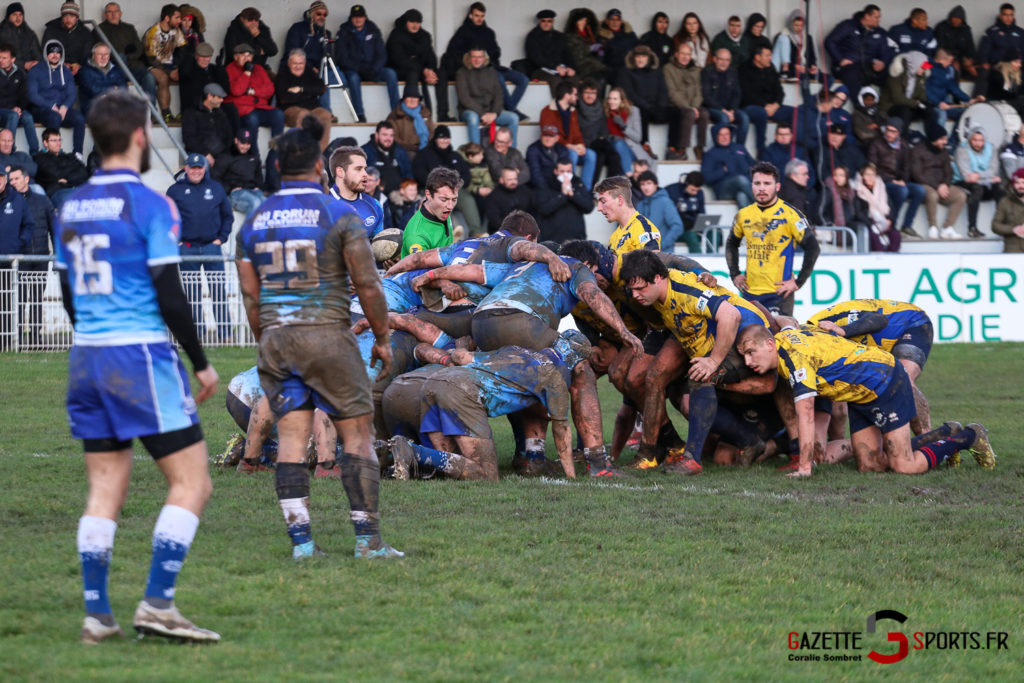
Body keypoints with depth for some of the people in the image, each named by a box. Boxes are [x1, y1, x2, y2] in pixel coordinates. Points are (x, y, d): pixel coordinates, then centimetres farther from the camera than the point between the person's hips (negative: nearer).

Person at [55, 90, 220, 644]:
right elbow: (169, 296, -14)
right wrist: (201, 363, -4)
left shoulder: (72, 208, 10)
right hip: (142, 357, -7)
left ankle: (97, 614, 6)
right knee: (192, 483, -2)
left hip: (86, 358, 7)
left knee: (105, 489, 10)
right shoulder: (150, 206, -11)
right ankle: (157, 604, -9)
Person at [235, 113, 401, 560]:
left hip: (275, 338, 4)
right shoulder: (338, 214, -5)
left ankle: (300, 539, 0)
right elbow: (367, 284, -6)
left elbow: (250, 295, 11)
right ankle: (368, 538, -1)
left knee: (291, 435, 5)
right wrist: (382, 338, 6)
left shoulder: (254, 221, 9)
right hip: (326, 334, -4)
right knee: (357, 434, 2)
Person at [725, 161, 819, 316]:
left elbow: (813, 248, -7)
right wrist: (734, 274, 16)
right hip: (750, 292, 5)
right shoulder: (743, 215, 9)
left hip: (779, 293, -5)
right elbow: (731, 244, 26)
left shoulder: (790, 214, -7)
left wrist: (799, 282, -8)